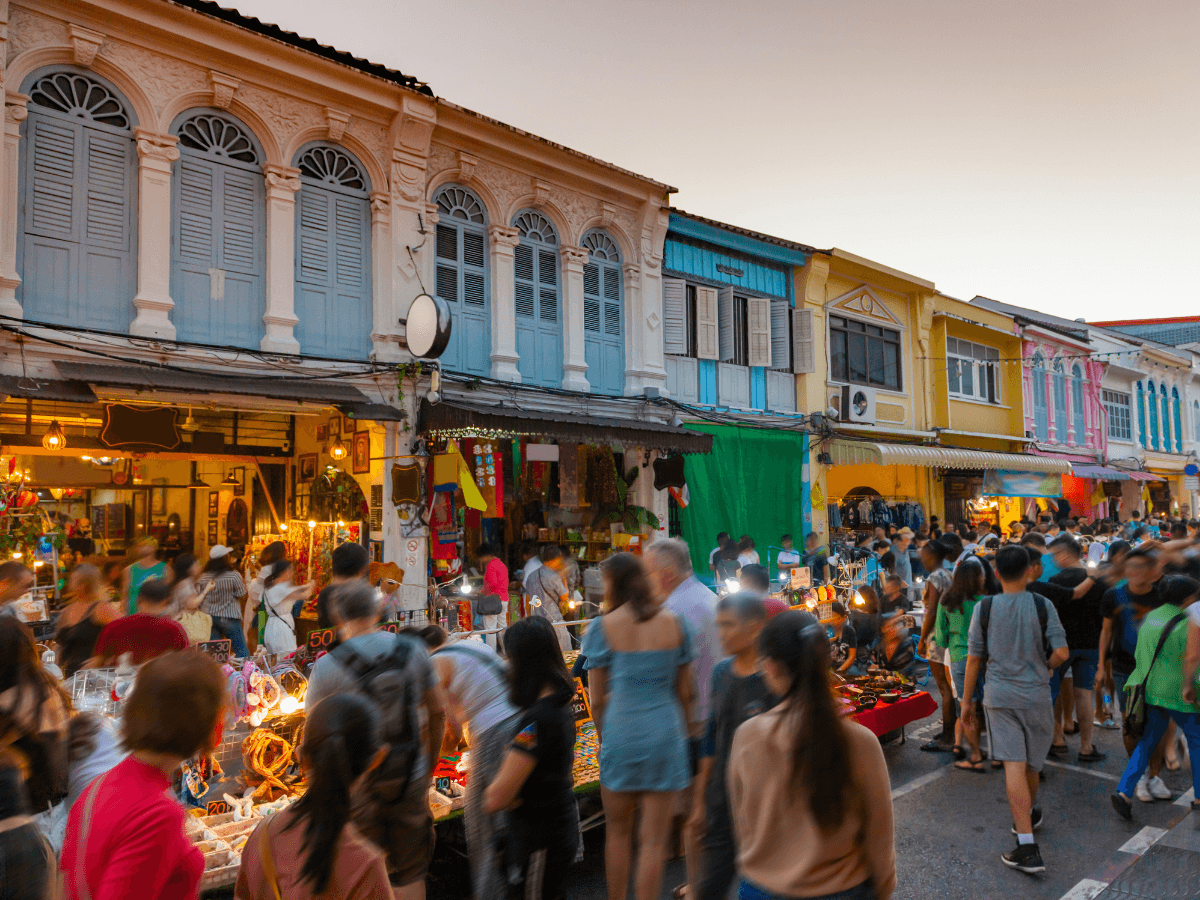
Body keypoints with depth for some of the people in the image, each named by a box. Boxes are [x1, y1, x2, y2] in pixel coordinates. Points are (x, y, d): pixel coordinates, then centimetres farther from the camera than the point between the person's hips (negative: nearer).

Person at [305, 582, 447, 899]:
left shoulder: (327, 667, -16)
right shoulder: (413, 651, -8)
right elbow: (438, 712, 0)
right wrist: (430, 763, 15)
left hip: (357, 787, -2)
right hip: (410, 781, 2)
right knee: (410, 872, 19)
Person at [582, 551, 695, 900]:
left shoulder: (602, 628, -7)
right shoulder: (675, 623, -1)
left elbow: (597, 700, -2)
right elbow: (685, 692, 5)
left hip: (621, 731, -1)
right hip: (665, 733, 1)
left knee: (618, 832, 19)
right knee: (654, 840, 10)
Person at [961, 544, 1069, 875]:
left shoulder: (985, 608, -6)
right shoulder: (1042, 606, -7)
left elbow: (973, 658, -4)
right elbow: (1062, 652, -12)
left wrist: (966, 700, 5)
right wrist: (1049, 666, 12)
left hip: (999, 696, -1)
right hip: (1035, 695, 1)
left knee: (1014, 765, -5)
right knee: (1031, 763, 20)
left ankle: (1027, 847, -8)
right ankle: (1029, 815, 44)